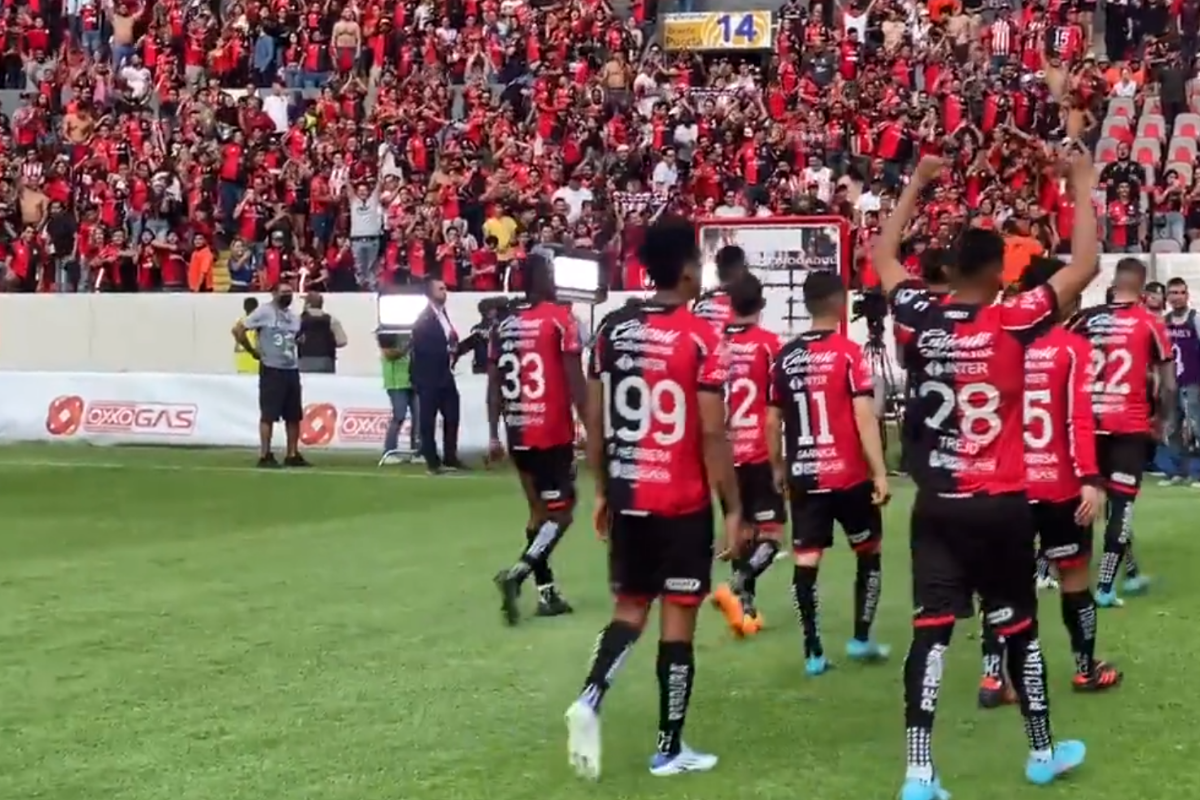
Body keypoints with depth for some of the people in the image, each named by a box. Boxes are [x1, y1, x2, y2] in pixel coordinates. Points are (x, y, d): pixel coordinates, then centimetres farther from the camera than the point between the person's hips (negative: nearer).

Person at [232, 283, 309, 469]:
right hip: (272, 370, -7)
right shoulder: (264, 312, -8)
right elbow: (238, 329, -11)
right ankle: (265, 455, -2)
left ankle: (292, 454, 17)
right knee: (269, 414, -6)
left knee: (294, 415, 9)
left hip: (292, 370, 7)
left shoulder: (294, 317, 14)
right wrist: (253, 352, -7)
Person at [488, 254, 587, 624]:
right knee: (560, 511, 2)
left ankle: (547, 592, 16)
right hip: (553, 432, -6)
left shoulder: (503, 325, 8)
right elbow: (575, 381, -11)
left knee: (539, 510, 16)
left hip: (518, 432, 6)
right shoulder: (561, 318, -8)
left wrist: (494, 435, 14)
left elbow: (494, 385, 9)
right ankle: (517, 573, -18)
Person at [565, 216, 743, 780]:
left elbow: (594, 421, 7)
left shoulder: (611, 328, 3)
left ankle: (589, 699, -7)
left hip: (626, 497, 5)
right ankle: (669, 749, 12)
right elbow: (712, 433, -14)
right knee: (678, 619, 5)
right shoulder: (700, 337, -12)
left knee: (629, 609, 17)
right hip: (683, 502, -5)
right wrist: (732, 508, -6)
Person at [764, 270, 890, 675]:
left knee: (806, 561, 3)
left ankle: (813, 653, 2)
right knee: (869, 552, 15)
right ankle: (861, 639, 17)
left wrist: (778, 467, 23)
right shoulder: (849, 352, -9)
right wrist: (880, 472, -13)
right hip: (848, 475, -3)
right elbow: (864, 417, -14)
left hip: (803, 475, 3)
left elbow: (773, 420, 10)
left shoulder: (785, 356, 5)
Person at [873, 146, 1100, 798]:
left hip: (936, 505, 3)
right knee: (1019, 628, 13)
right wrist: (1081, 181, 0)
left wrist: (918, 183, 24)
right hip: (1000, 505, -2)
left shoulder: (918, 320, -2)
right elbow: (1084, 266, -9)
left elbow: (883, 254, 16)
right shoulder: (1011, 322, -12)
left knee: (930, 631, -1)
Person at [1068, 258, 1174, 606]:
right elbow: (1167, 383, -1)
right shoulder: (1150, 323, -4)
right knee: (1121, 502, 1)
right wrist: (1166, 419, 14)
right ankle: (1104, 586, -4)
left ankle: (1130, 572, 30)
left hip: (1092, 422, 4)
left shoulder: (1087, 319, 2)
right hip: (1130, 424, -3)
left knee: (1112, 498, 19)